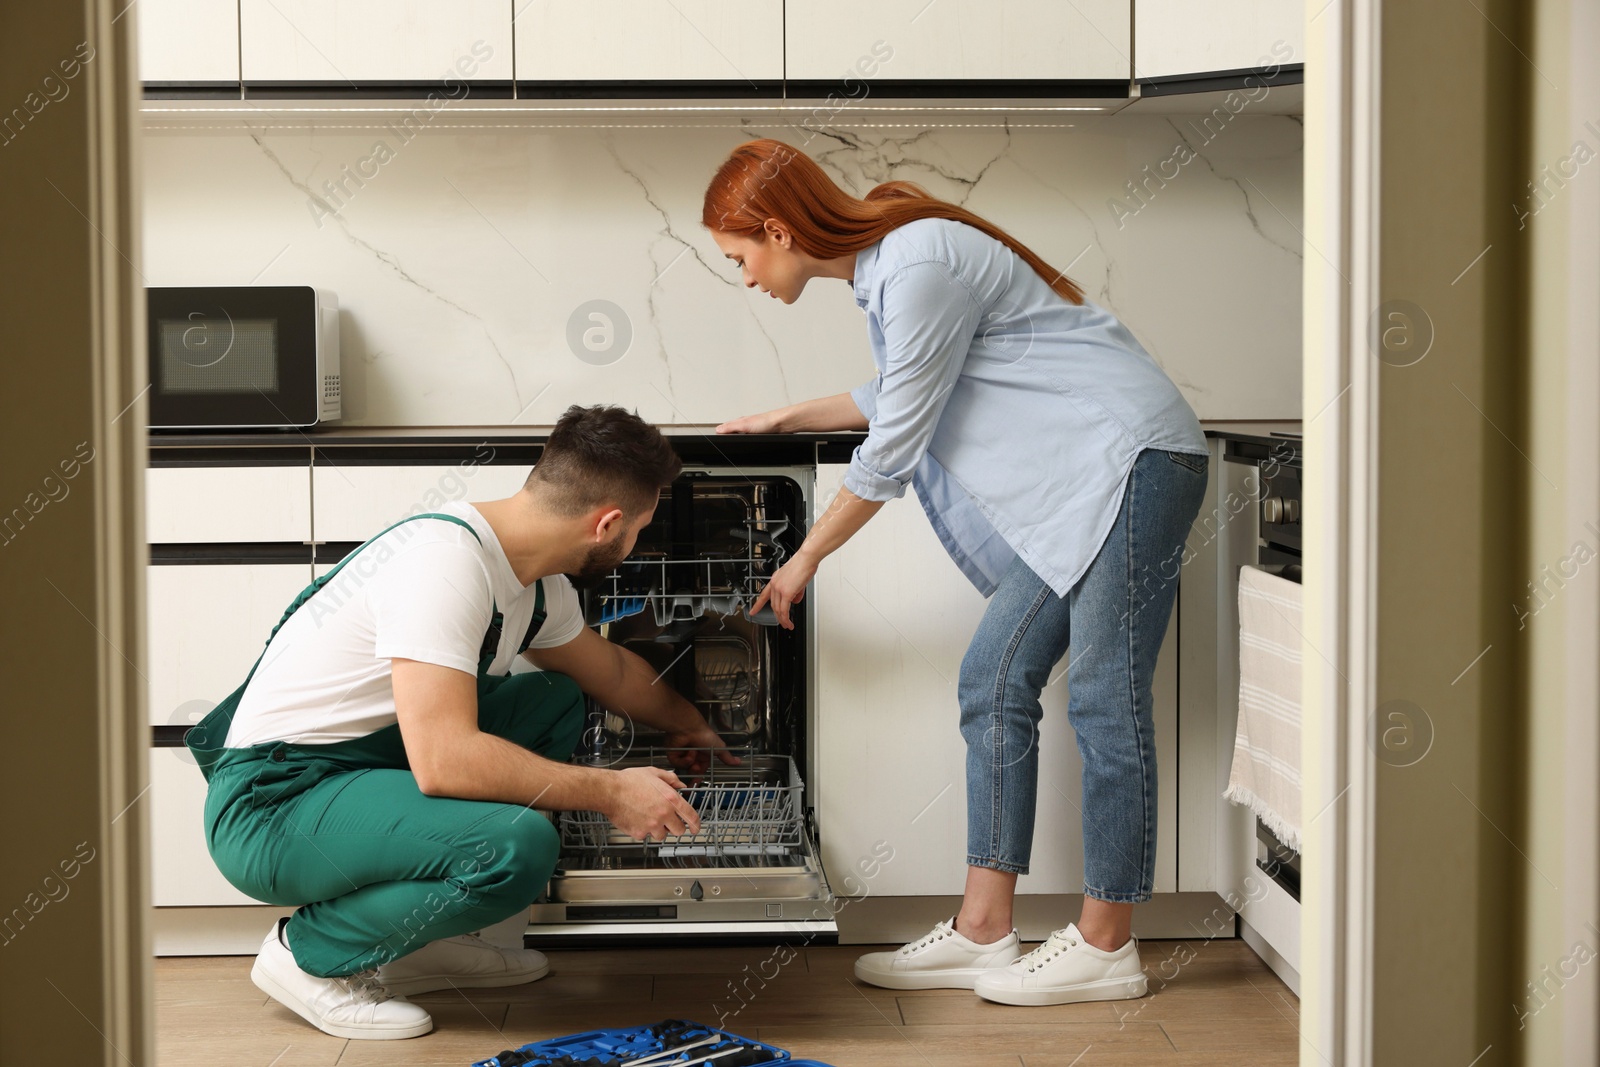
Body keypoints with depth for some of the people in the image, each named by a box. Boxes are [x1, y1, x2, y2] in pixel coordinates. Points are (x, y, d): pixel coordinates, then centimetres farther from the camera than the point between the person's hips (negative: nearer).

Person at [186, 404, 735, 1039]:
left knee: (556, 701, 12)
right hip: (270, 803, -10)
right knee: (518, 845, -29)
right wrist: (610, 792, -23)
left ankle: (422, 940, 11)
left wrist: (685, 722, 44)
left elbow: (610, 670, 29)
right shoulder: (445, 560, -25)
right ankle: (309, 953, -5)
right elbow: (443, 761, -32)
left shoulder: (537, 582, 5)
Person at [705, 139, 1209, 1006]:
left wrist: (805, 560, -1)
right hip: (1072, 488, 10)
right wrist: (784, 419, 37)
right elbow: (900, 395, 30)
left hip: (1133, 461, -10)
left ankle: (1106, 949, 1)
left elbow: (891, 451, -13)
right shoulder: (881, 262, 12)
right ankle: (982, 933, 9)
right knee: (994, 683, 6)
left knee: (1102, 700, -7)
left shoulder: (919, 267, -19)